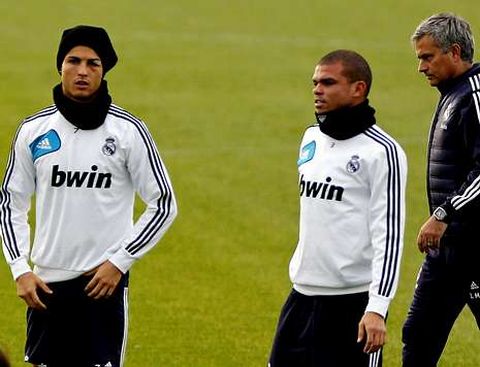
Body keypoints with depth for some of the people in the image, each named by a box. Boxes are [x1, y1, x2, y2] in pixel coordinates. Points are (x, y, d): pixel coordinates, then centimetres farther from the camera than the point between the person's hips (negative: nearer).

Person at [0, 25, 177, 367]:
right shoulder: (34, 130, 4)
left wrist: (119, 262, -8)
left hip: (104, 281, -3)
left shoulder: (128, 130, -4)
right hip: (46, 283, 3)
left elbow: (164, 204, -1)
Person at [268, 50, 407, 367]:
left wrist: (377, 308, -21)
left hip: (354, 301, -8)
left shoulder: (381, 151, -11)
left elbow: (390, 236, -15)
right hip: (304, 294, 8)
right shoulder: (312, 139, 12)